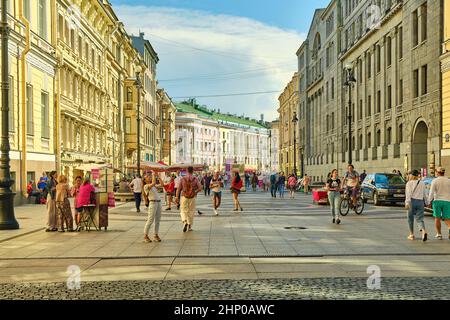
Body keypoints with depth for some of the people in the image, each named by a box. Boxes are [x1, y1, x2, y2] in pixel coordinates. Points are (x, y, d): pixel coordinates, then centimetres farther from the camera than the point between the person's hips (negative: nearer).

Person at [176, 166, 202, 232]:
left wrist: (177, 197, 4)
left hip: (184, 197, 0)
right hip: (192, 198, 0)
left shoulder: (183, 179, -3)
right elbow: (200, 188, -9)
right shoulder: (195, 179, -4)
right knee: (191, 211, 13)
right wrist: (195, 192, 10)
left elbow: (179, 189, -3)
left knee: (183, 211, 10)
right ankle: (189, 226, 18)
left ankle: (184, 221, -16)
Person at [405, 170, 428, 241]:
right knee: (420, 219, 1)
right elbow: (425, 194, 14)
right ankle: (424, 231, -25)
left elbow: (408, 193, -11)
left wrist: (407, 203, -18)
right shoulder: (422, 183, 12)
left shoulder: (409, 183, 1)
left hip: (412, 201, -3)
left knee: (410, 218, 13)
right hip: (420, 201, 3)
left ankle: (411, 235, 20)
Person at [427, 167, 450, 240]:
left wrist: (429, 201, 2)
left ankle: (439, 234, 12)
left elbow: (431, 192, -7)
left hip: (437, 201, -1)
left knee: (437, 218, 10)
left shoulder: (435, 181, -3)